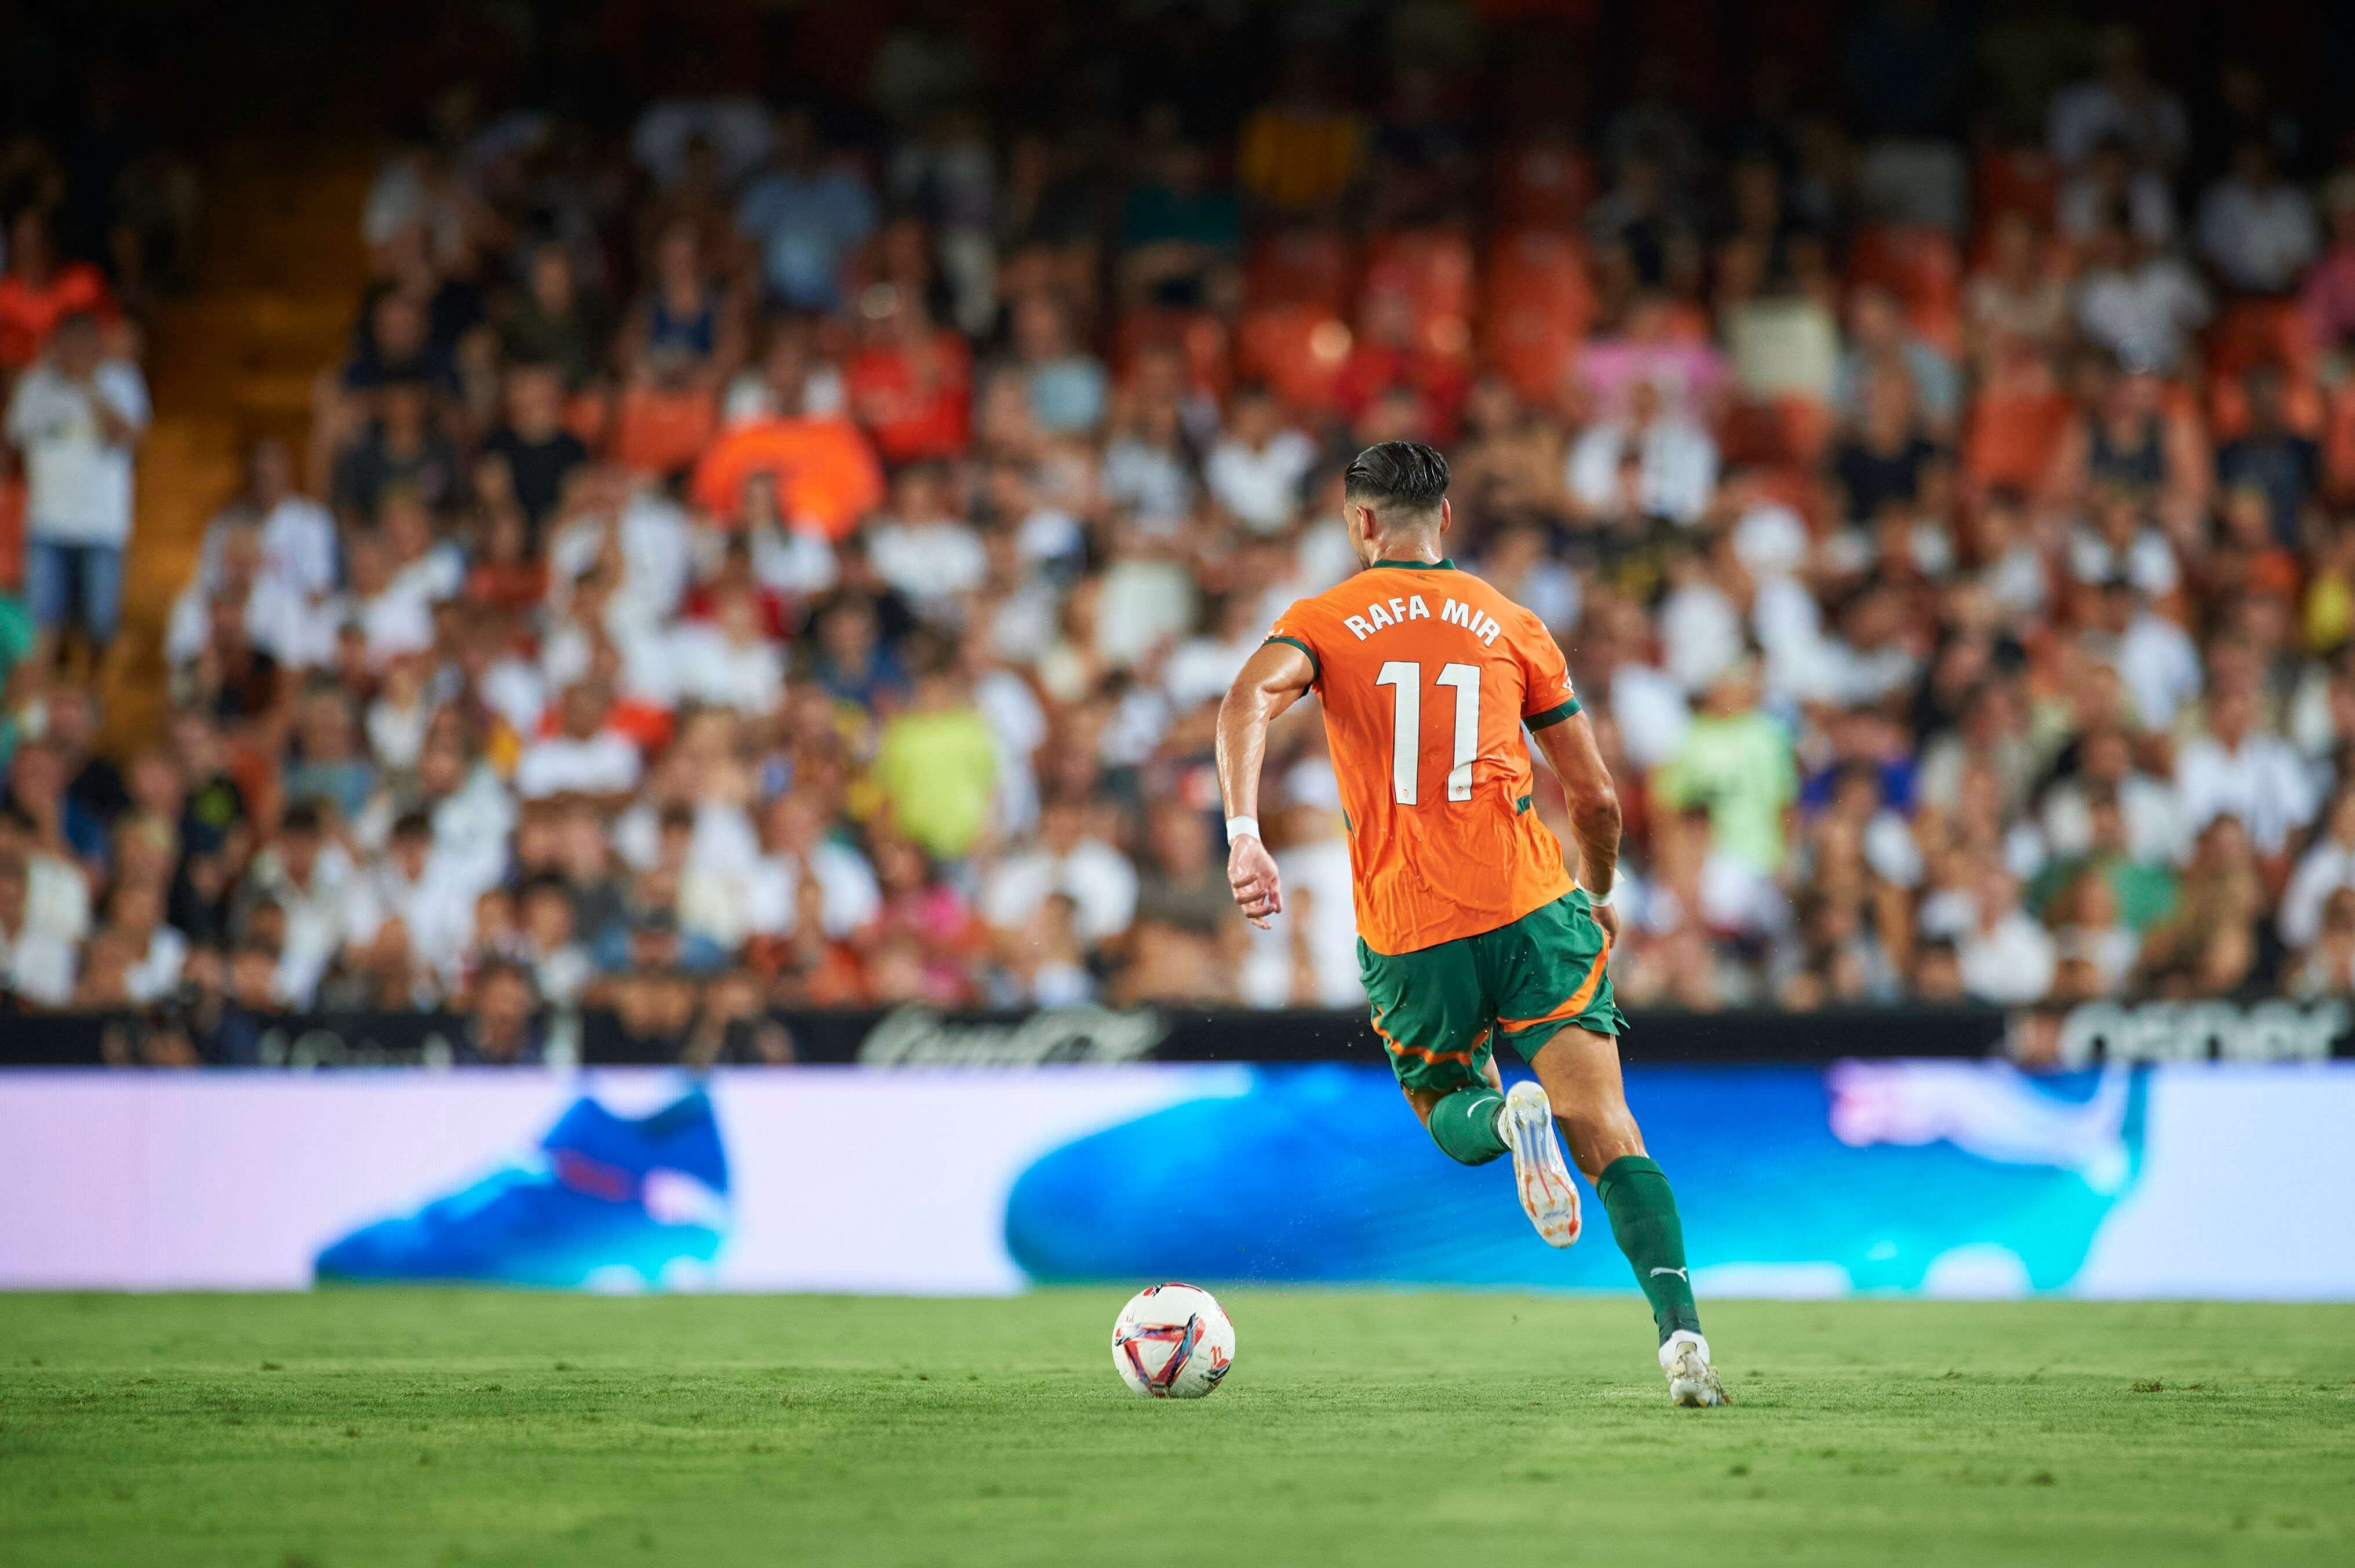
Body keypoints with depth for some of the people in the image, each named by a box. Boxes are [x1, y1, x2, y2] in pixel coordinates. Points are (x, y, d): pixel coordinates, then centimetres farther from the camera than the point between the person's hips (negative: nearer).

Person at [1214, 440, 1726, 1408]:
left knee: (1450, 1116, 24)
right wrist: (1600, 894, 33)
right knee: (1609, 1137, -5)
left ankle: (1508, 1119, -13)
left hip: (1406, 937, 0)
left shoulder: (1322, 621, 9)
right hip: (1533, 909, 0)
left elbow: (1249, 701, -14)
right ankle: (1679, 1329, -27)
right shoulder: (1511, 626, 13)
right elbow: (1594, 795, 14)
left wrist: (1243, 836, -24)